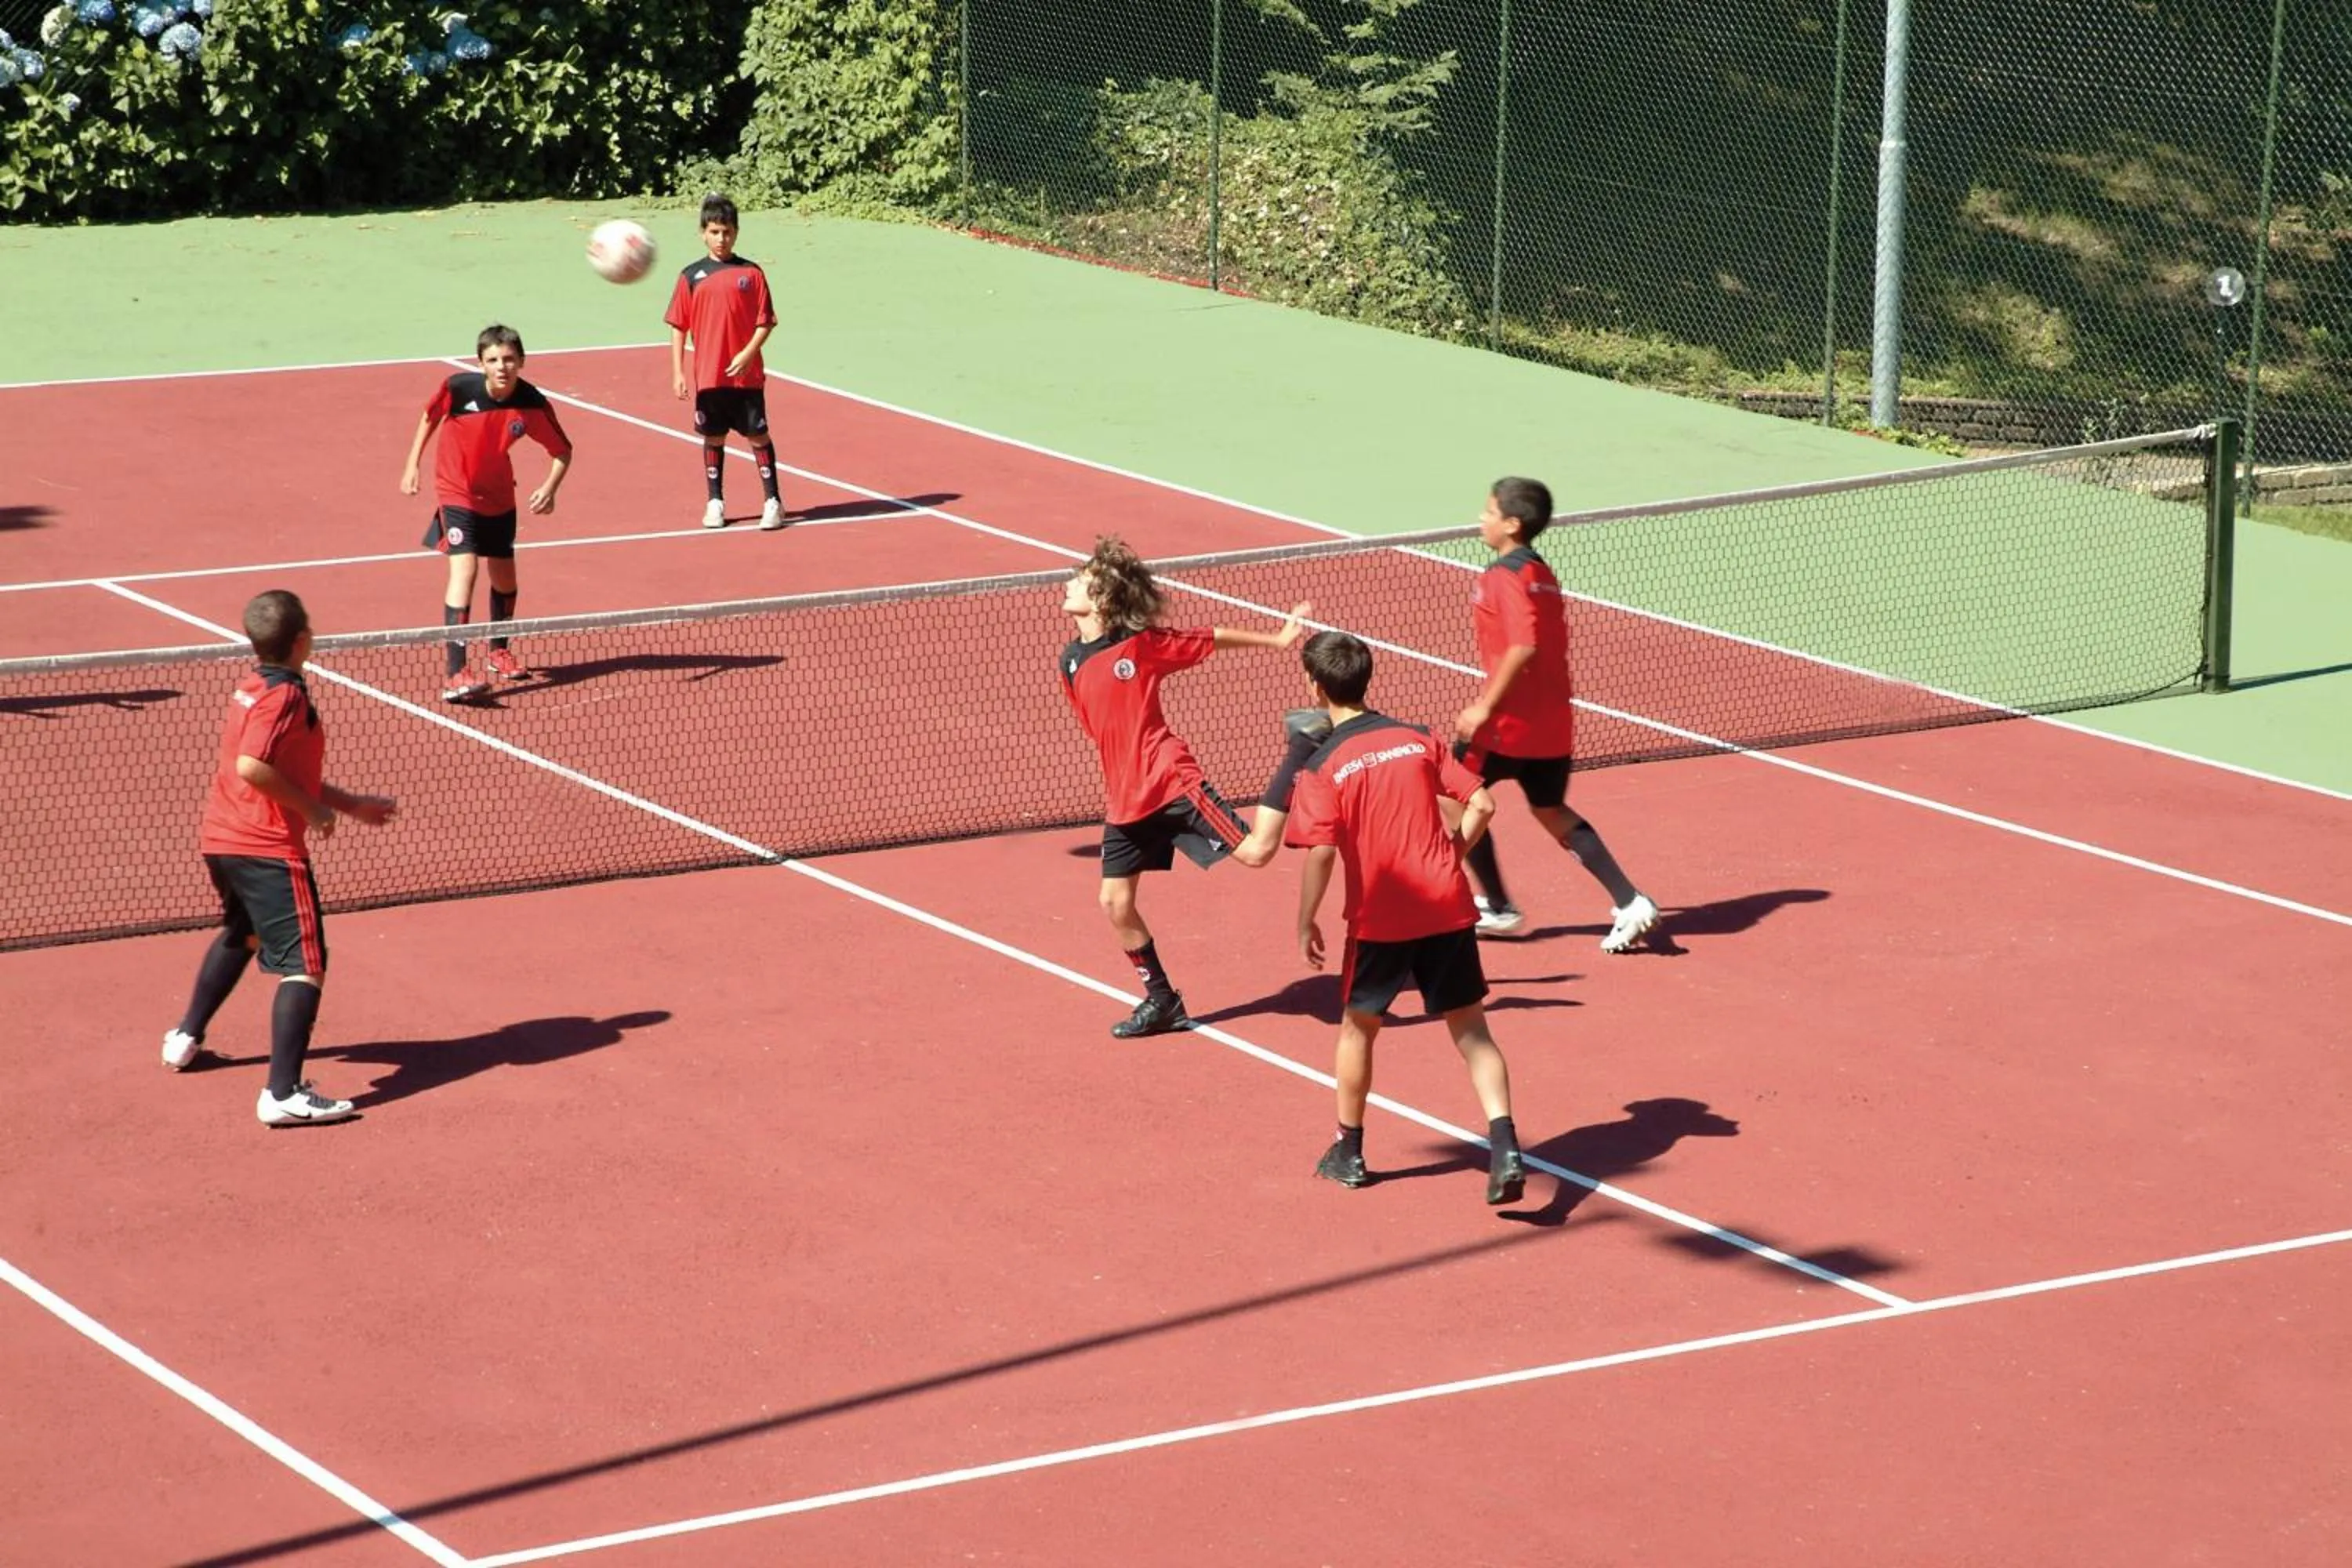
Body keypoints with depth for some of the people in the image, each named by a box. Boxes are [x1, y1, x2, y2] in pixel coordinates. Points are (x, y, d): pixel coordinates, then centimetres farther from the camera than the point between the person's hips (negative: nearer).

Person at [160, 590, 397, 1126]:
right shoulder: (284, 697, -16)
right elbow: (253, 767, -29)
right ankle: (284, 1093, -21)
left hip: (221, 840, 10)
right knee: (305, 963, -11)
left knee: (241, 935, 35)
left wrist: (352, 805, 23)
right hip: (267, 849, -10)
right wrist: (311, 808, -18)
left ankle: (186, 1038, 48)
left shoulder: (253, 688, 13)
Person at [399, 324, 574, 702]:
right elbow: (429, 417, -3)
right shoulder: (458, 388, -24)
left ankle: (498, 651, 46)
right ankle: (456, 675, -27)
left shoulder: (532, 404, -20)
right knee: (464, 569, -21)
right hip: (456, 493, -4)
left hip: (499, 497, 4)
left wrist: (550, 488, -26)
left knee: (504, 578, 17)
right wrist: (412, 465, -1)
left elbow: (562, 451, -9)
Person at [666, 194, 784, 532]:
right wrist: (677, 373, -1)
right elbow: (678, 326, 5)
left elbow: (765, 322, -1)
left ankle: (773, 501, 8)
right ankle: (715, 502, 18)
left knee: (758, 435, 1)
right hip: (708, 375, 2)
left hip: (746, 374, -1)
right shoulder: (691, 277, 3)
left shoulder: (751, 273, -1)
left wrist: (748, 353, -15)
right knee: (713, 437, 8)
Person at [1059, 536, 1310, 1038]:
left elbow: (1210, 639, 5)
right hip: (1123, 799, 5)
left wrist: (1275, 639, 9)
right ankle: (1161, 1001, 17)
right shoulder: (1071, 662, 6)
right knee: (1115, 901, 4)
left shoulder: (1142, 642, -8)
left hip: (1172, 783, -5)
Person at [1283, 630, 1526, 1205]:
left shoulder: (1322, 767, -8)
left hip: (1379, 918, -2)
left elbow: (1321, 852, -16)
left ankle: (1349, 1152, 29)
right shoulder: (1418, 739, 4)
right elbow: (1481, 804, 1)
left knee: (1358, 1028, 18)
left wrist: (1306, 923, -4)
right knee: (1470, 1028, 6)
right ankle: (1505, 1147, -10)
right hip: (1448, 907, 3)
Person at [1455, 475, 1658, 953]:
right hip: (1553, 720, 9)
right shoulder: (1543, 575, 13)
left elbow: (1523, 646, -27)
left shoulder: (1503, 577, -15)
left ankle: (1497, 909, 13)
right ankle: (1630, 902, 10)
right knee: (1551, 810, 20)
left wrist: (1485, 707, -22)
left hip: (1509, 720, -9)